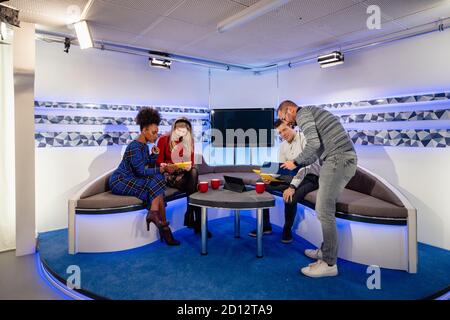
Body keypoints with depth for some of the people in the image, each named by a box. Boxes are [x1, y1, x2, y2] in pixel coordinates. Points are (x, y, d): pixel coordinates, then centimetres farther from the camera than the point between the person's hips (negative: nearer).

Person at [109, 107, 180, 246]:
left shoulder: (145, 146, 10)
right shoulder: (134, 146, -18)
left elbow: (148, 168, 11)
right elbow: (141, 171, -24)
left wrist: (154, 156, -1)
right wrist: (160, 170, -20)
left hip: (130, 180, 8)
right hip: (120, 181, -8)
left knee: (157, 187, -16)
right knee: (155, 184, -23)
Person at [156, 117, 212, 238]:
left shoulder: (189, 141, 5)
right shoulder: (164, 139, -5)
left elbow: (191, 161, 6)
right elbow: (159, 162, -3)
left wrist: (190, 165, -18)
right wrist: (168, 167, -25)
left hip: (185, 173, 4)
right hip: (169, 174, -3)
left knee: (194, 172, -34)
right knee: (194, 187, -29)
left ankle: (190, 216, -29)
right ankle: (197, 222, -23)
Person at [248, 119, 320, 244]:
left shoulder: (304, 139, -15)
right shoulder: (283, 146, 9)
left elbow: (305, 165, -27)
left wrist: (292, 187, -36)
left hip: (310, 176, -7)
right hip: (292, 176, 7)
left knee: (290, 197, -36)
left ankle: (287, 229, -8)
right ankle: (265, 226, 5)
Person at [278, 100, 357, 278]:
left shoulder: (303, 113, -4)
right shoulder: (311, 113, 26)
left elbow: (313, 144, -19)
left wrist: (296, 162, -5)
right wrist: (296, 165, 21)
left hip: (338, 160, -10)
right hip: (346, 159, 10)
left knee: (324, 211, -6)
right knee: (326, 208, 16)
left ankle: (329, 263, 3)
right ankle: (326, 250, 25)